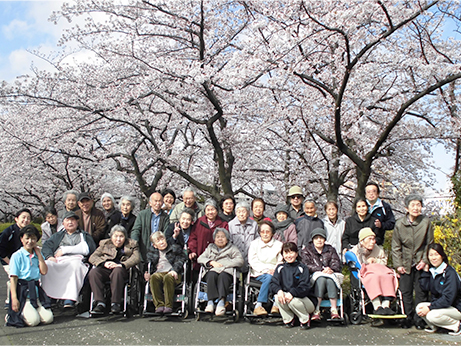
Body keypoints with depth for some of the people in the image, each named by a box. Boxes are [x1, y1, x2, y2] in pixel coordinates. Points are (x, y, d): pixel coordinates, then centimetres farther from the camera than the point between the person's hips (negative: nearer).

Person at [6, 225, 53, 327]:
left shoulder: (37, 254, 12)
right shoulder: (17, 256, -3)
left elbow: (44, 271, -2)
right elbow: (13, 278, -7)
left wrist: (39, 254, 0)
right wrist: (14, 298, -14)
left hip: (36, 291, 5)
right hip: (22, 292, -5)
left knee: (48, 319, -11)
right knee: (33, 321, -19)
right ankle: (13, 315, 9)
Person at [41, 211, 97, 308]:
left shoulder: (85, 235, 26)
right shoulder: (57, 235, 34)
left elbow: (87, 249, 5)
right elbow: (46, 246, 17)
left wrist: (64, 250, 2)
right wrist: (49, 256, -7)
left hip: (75, 259, -2)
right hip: (58, 261, 2)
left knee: (75, 265, -39)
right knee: (45, 265, -31)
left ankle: (70, 299, -47)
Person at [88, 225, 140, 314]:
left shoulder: (132, 244, 19)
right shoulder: (105, 244, 25)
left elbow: (136, 258, 0)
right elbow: (92, 257, 12)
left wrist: (121, 265, -17)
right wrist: (104, 263, -10)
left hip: (122, 269, -2)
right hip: (106, 269, 2)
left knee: (117, 271, -37)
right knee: (93, 272, -29)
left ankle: (116, 303, -34)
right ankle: (100, 303, -31)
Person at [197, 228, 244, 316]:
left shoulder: (232, 248, 23)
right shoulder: (210, 248, 30)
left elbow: (240, 260, 6)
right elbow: (200, 259, 18)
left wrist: (224, 264, -5)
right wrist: (212, 262, -1)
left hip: (226, 271, -2)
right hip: (212, 270, 2)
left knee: (222, 276, -36)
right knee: (211, 275, -34)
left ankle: (222, 301, -52)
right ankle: (210, 301, -44)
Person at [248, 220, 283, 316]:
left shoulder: (278, 245, 15)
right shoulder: (254, 244, 11)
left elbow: (281, 261, 6)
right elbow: (253, 261, 0)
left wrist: (275, 270, -15)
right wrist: (266, 270, -13)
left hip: (274, 272, 1)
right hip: (258, 273, -1)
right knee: (269, 277, -35)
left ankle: (276, 304, -33)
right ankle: (258, 306, -35)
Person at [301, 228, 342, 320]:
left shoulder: (331, 250, 23)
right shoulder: (306, 251, 15)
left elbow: (337, 264, 8)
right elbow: (307, 266, -2)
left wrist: (331, 269, -16)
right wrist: (322, 270, -16)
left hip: (331, 275, 2)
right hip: (314, 276, -1)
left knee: (330, 280, -34)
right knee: (321, 279, -35)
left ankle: (334, 309, -36)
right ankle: (316, 310, -40)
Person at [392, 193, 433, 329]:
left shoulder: (426, 222, -6)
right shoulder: (399, 224, -4)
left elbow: (429, 244, 3)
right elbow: (396, 246, 3)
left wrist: (425, 261, -6)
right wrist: (398, 264, -2)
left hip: (420, 263, -1)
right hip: (405, 263, 1)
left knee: (421, 292, 1)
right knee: (406, 292, 3)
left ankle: (419, 319, 14)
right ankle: (408, 318, 16)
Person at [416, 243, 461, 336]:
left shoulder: (450, 273, -20)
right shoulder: (431, 270, 2)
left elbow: (448, 299, -25)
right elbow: (425, 287, -4)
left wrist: (429, 308, -25)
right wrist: (425, 271, -8)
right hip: (439, 304, 7)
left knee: (432, 315, -30)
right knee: (419, 308, -15)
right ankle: (434, 326, 10)